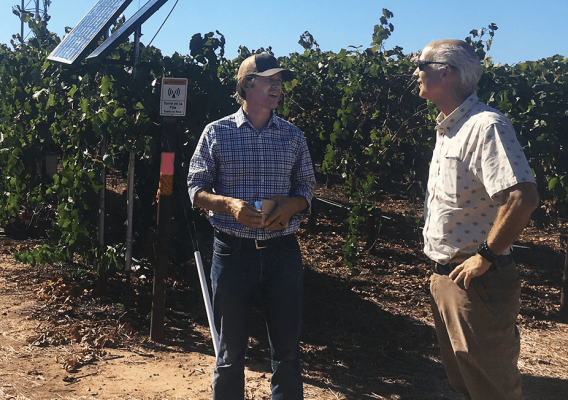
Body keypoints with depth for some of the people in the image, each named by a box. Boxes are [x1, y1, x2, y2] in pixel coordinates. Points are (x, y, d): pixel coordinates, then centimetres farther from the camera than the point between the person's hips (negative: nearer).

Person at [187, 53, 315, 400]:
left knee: (288, 351, 9)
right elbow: (197, 189, 2)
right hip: (233, 251, -2)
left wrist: (290, 205, -10)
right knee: (231, 352, 9)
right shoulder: (217, 132, 2)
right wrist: (229, 204, -17)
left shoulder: (293, 136, 9)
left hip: (282, 252, 2)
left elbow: (307, 189, 12)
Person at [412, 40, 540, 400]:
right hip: (445, 277, 9)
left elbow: (523, 198, -29)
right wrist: (441, 272, 14)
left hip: (478, 283, -9)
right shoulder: (448, 129, 12)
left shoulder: (485, 125, -19)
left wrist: (486, 256, -21)